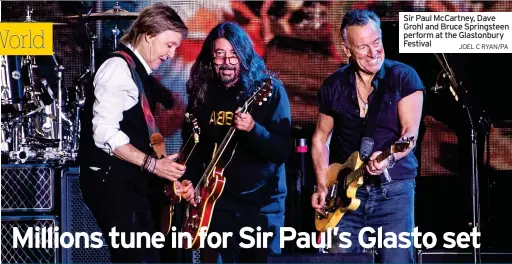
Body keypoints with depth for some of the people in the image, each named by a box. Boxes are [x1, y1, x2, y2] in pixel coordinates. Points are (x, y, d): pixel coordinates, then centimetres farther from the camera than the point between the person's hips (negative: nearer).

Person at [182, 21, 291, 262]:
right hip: (217, 200, 3)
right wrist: (189, 181, -5)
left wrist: (253, 129, -30)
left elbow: (283, 151, -14)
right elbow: (192, 145, 12)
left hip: (262, 202, -3)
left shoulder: (270, 89, -8)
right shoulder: (202, 92, 3)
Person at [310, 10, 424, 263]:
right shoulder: (333, 85, 6)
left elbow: (410, 131, -12)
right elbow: (321, 137, 15)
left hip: (393, 188, -3)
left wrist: (389, 158, -31)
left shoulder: (403, 77, -4)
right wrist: (322, 185, 4)